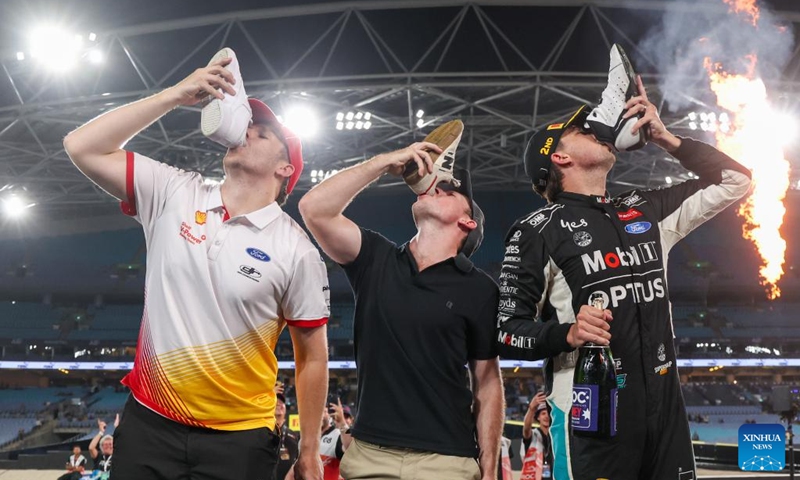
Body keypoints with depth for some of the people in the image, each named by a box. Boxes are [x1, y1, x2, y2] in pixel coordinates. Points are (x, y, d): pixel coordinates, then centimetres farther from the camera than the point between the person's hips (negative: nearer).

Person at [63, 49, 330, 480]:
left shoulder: (296, 250, -8)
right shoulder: (174, 194, 0)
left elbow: (312, 356, -3)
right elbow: (82, 148, -6)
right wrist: (176, 95, -11)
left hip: (239, 438, -2)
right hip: (148, 421, 3)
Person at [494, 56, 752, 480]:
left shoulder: (645, 212, 14)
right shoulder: (538, 230, -3)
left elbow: (734, 181, 20)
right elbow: (506, 333, -5)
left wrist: (665, 138, 11)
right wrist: (567, 333, -24)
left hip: (664, 406, 5)